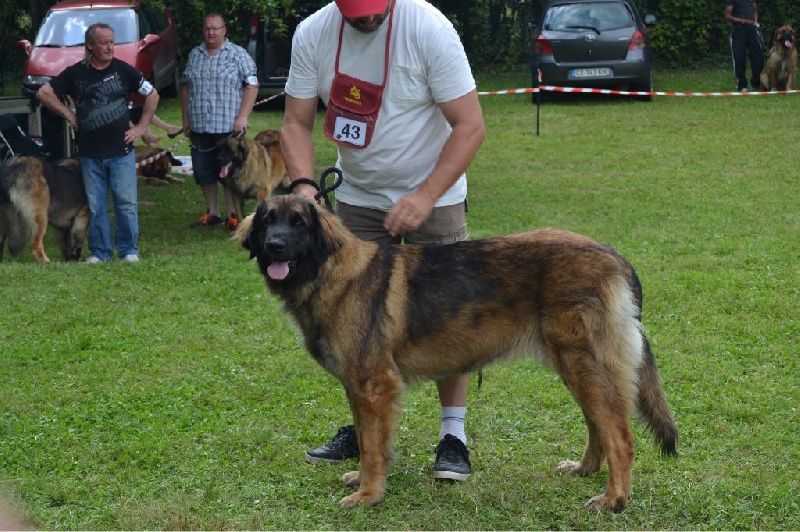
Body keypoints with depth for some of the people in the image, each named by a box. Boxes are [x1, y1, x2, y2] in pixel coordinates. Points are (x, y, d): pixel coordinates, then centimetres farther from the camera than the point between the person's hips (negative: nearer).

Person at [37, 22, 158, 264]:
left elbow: (152, 95, 10)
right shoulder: (75, 73, 1)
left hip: (122, 151, -1)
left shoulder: (123, 70, 0)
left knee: (126, 202, 0)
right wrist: (68, 115, 1)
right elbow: (44, 93, 7)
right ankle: (99, 252, 15)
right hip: (90, 154, 1)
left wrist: (142, 126, 5)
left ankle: (129, 250, 11)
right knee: (95, 205, 6)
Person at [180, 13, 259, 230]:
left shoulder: (238, 54, -2)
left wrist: (242, 117, -15)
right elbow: (185, 87, 16)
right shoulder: (194, 55, 12)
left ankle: (233, 216, 7)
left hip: (228, 127, -5)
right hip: (199, 127, 5)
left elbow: (252, 86, -7)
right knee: (204, 173, 10)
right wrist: (186, 119, 11)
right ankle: (212, 213, 21)